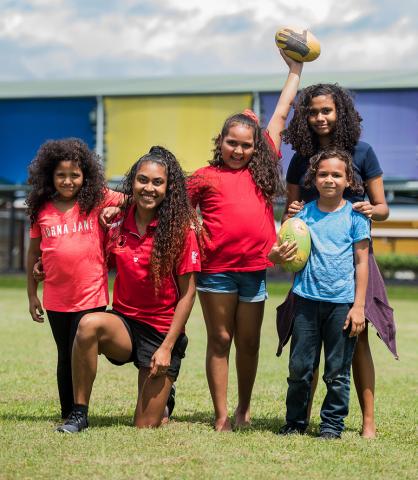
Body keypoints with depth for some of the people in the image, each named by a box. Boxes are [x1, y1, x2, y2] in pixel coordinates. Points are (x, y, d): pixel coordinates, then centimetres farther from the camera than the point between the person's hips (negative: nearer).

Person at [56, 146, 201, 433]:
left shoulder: (181, 229, -9)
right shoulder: (118, 224, 0)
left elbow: (188, 292, -8)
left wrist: (167, 347, -13)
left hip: (162, 331, -2)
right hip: (125, 323, 2)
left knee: (146, 427, -4)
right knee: (89, 324, -34)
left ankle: (163, 395, 33)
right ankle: (79, 413, -20)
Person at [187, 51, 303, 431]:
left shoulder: (262, 168, 10)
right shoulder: (204, 177, 3)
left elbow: (280, 116, 16)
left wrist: (295, 69, 22)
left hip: (255, 269, 3)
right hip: (216, 269, -3)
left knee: (249, 343, 11)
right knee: (219, 341, 4)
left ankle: (244, 408, 26)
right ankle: (221, 417, 8)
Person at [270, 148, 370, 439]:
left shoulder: (355, 216, -1)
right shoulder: (304, 214, 6)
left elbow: (362, 262, 0)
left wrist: (358, 306, -5)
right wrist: (279, 256, -12)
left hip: (342, 302, -2)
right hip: (307, 299, 2)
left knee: (338, 371, 4)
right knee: (299, 366, 5)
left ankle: (333, 423, 16)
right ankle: (295, 421, 18)